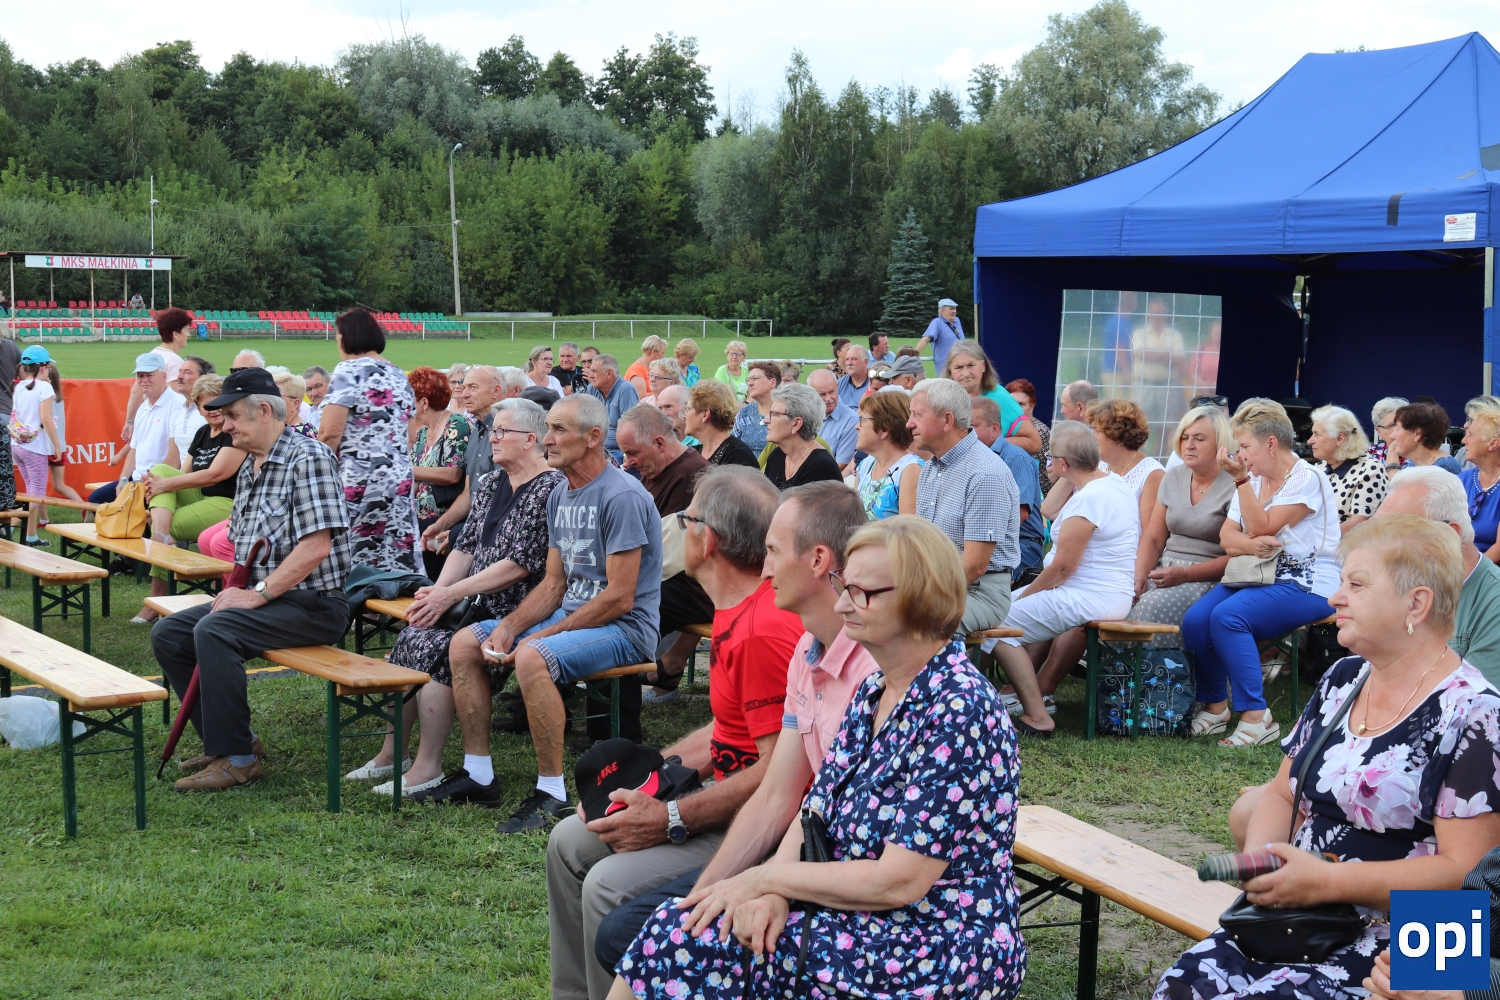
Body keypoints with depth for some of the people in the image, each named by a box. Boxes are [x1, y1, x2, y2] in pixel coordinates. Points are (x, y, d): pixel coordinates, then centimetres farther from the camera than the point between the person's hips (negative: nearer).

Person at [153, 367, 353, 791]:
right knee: (168, 633, 4)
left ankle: (237, 758, -19)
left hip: (315, 603, -10)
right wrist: (235, 589, 1)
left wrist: (258, 594, -21)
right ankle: (226, 739, 10)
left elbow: (316, 547, -22)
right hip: (264, 598, 10)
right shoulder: (249, 470, 16)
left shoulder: (308, 458, -13)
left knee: (214, 630, -29)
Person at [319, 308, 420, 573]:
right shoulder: (399, 375, 15)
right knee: (394, 559, 5)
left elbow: (330, 433, -14)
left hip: (356, 482, -7)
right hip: (400, 479, 7)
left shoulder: (348, 372, -7)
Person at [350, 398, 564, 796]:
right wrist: (438, 589, -5)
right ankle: (392, 752, 6)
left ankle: (428, 768, -15)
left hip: (512, 614, -8)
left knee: (434, 648, -24)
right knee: (410, 638, -8)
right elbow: (466, 544, 13)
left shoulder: (549, 489, -13)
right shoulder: (492, 482, 14)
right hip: (474, 604, 8)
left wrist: (452, 593, -19)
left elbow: (520, 564, -19)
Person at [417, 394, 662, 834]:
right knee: (464, 644, 3)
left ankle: (551, 795, -24)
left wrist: (542, 635, -19)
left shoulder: (622, 496, -18)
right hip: (571, 615, 10)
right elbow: (554, 583, 13)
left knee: (533, 658, -35)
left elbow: (620, 598, -22)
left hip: (625, 628, -10)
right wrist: (508, 627, -5)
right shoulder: (560, 496, 11)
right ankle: (478, 775, 9)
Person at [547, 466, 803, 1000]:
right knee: (569, 842, 13)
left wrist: (671, 820, -22)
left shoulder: (766, 631, -26)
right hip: (729, 796, 11)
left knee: (611, 885, -23)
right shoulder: (737, 613, 8)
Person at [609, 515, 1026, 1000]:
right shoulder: (874, 690, 9)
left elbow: (898, 882, -22)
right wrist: (774, 891, -13)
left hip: (941, 955, -8)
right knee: (675, 935, -11)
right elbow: (816, 810, 8)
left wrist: (766, 878, -13)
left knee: (680, 943, -17)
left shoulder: (960, 712, -20)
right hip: (861, 919, 8)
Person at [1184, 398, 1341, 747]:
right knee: (1195, 619, -17)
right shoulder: (1253, 478, 13)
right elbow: (1227, 537, 3)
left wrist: (1241, 479, -18)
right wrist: (1251, 545, -19)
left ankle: (1256, 717, -23)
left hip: (1307, 585, -7)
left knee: (1227, 616, -30)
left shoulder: (1307, 480, -11)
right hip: (1258, 575, 7)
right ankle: (1214, 706, 1)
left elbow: (1261, 528, -16)